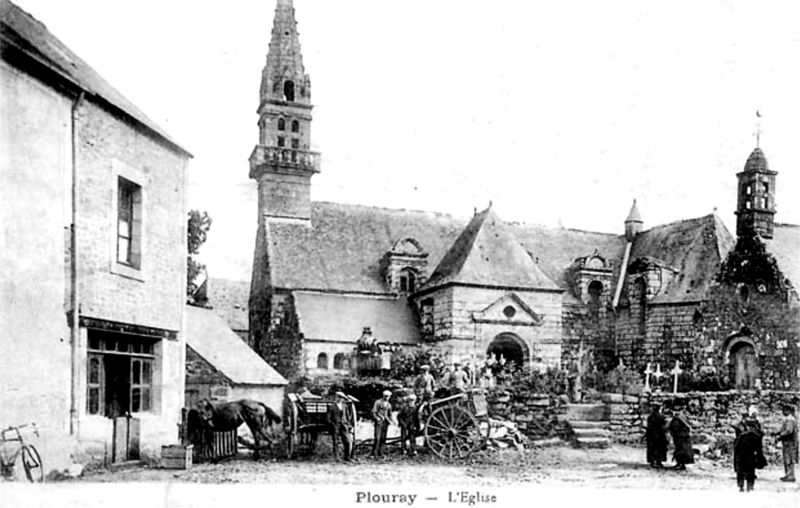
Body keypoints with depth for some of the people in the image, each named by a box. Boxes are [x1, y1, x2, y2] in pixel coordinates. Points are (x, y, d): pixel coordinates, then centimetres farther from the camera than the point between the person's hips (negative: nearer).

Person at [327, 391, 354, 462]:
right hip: (335, 428, -3)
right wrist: (333, 425, -12)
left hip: (344, 427, 3)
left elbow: (348, 416, 17)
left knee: (348, 442, -5)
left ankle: (347, 458, 6)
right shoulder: (331, 407, 0)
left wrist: (350, 426, 9)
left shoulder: (345, 406, 13)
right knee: (335, 444, 0)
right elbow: (328, 418, -1)